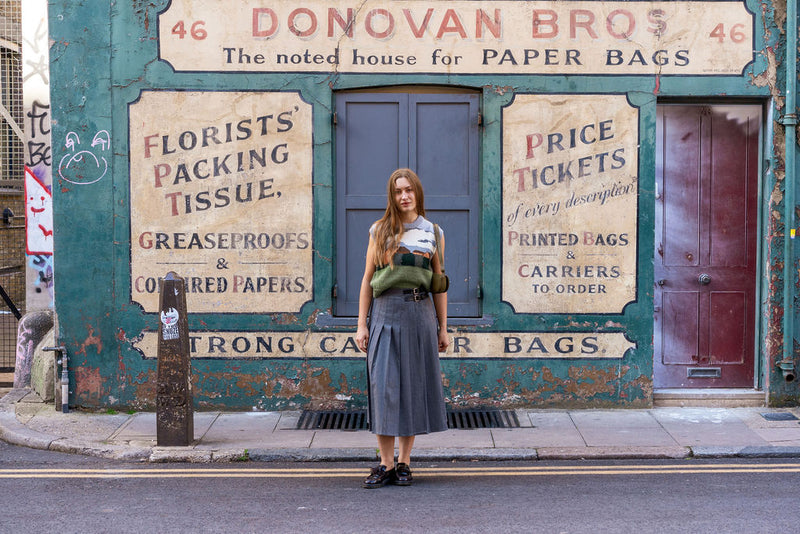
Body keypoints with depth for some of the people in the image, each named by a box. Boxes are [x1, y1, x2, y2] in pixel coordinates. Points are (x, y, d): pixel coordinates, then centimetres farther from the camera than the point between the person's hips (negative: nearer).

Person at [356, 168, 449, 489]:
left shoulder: (434, 234, 9)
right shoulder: (380, 230, 7)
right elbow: (368, 279, 6)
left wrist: (443, 327, 9)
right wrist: (361, 325, 1)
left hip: (420, 313, 1)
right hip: (386, 312, -1)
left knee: (414, 386, 4)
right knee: (384, 386, -4)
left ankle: (404, 463, 14)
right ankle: (386, 465, 3)